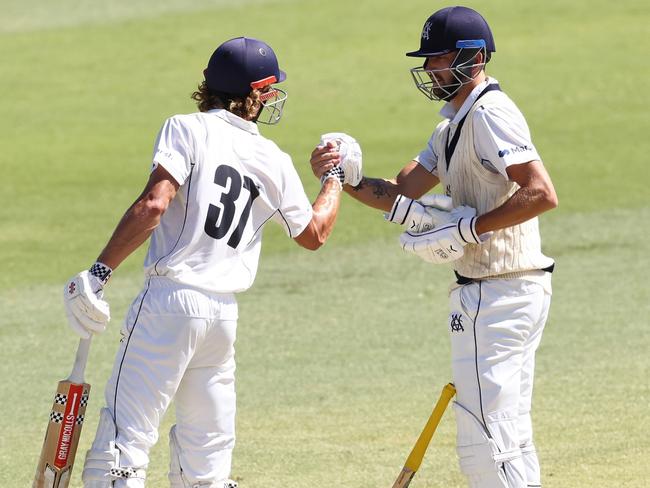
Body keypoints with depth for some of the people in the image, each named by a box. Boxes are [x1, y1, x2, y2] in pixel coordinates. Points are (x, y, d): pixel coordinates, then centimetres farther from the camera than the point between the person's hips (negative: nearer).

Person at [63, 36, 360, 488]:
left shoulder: (188, 130, -3)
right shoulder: (275, 162, 11)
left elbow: (153, 206, -17)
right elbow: (315, 233, 25)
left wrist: (99, 273, -16)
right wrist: (336, 178, 42)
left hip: (170, 300, -5)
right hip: (225, 313, 5)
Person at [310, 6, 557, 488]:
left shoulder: (490, 114, -16)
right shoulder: (454, 124, 16)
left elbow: (542, 193, -27)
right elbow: (400, 195, 13)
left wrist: (467, 228, -24)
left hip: (497, 297, -11)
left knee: (485, 445, -9)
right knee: (510, 439, 17)